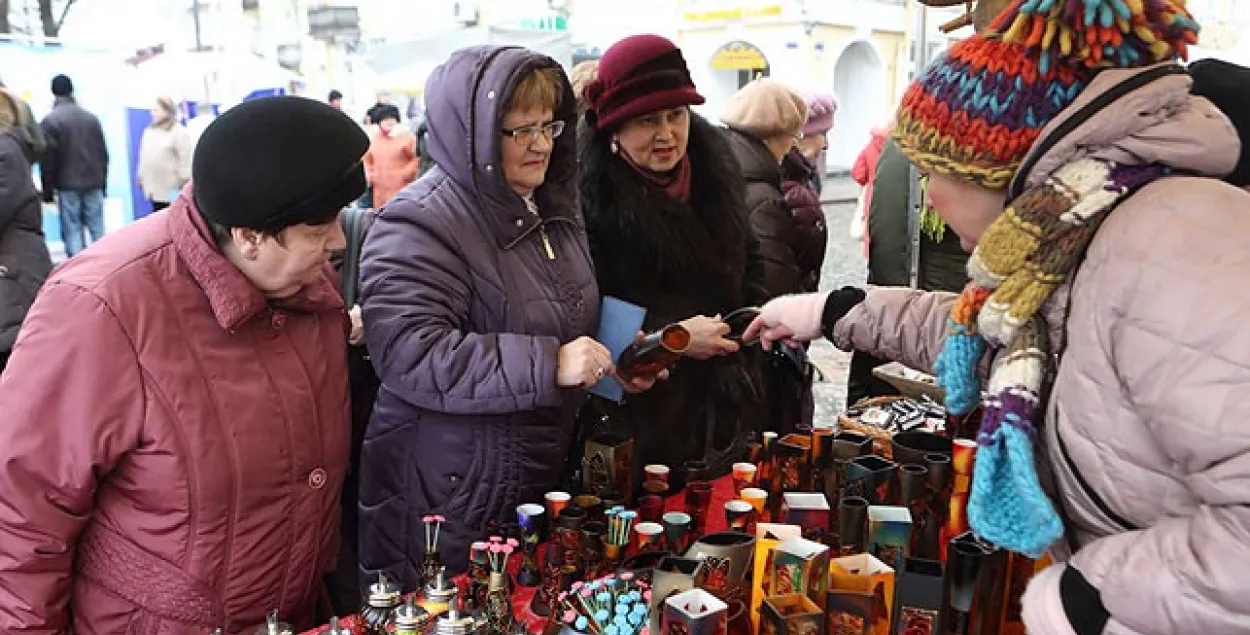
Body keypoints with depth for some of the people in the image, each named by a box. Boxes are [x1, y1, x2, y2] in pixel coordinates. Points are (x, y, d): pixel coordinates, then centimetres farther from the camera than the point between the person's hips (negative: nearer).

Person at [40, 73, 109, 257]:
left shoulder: (50, 121, -6)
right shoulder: (91, 118, 7)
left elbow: (47, 159, -6)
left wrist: (48, 191, 1)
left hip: (67, 186, -4)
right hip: (94, 184, 4)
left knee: (72, 231, -1)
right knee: (98, 230, 6)